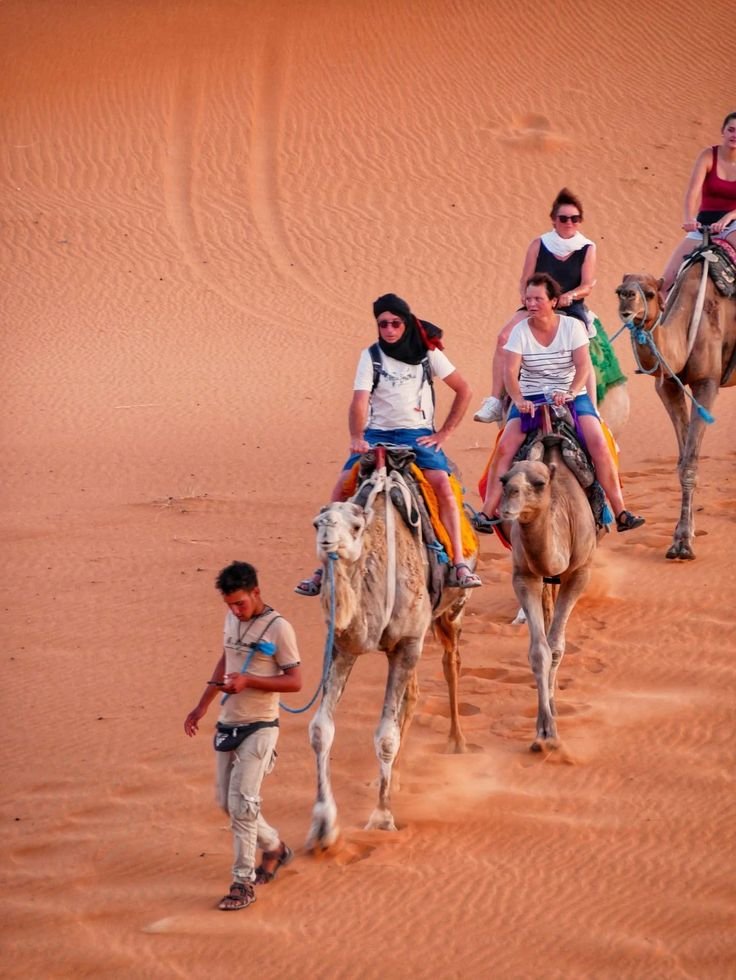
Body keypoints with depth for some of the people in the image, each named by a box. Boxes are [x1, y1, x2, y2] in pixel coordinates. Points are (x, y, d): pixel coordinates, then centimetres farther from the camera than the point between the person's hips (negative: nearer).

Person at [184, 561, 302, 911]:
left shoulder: (278, 629, -14)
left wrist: (249, 681, -25)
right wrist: (202, 705, 21)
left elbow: (295, 682, -13)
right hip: (228, 724, 8)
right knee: (226, 801, 13)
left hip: (259, 727, -8)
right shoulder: (232, 619, 8)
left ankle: (243, 883, -7)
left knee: (242, 802, -13)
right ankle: (274, 849, 34)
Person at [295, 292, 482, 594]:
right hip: (378, 433, 1)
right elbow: (359, 402, -9)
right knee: (343, 485, -18)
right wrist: (357, 438, -26)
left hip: (418, 433, -1)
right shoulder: (370, 356, 3)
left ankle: (460, 565, -26)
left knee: (442, 483, -27)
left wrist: (444, 433, 1)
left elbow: (464, 391, 9)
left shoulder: (427, 353, 4)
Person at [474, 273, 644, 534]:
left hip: (571, 396, -1)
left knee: (599, 444, -21)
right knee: (504, 447, -21)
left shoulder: (572, 326, -3)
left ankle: (620, 512, -16)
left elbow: (583, 366, -11)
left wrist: (570, 393, -29)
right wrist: (519, 400, -30)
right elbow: (511, 372, -11)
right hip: (530, 398, 1)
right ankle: (487, 512, -17)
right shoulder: (520, 331, -2)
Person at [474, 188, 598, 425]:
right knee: (505, 337, -22)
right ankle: (495, 402, -22)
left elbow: (587, 286, -4)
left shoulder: (587, 249, 3)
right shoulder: (539, 245, 5)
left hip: (572, 309, -2)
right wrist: (528, 299, -16)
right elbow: (525, 282, 5)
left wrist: (569, 295, -24)